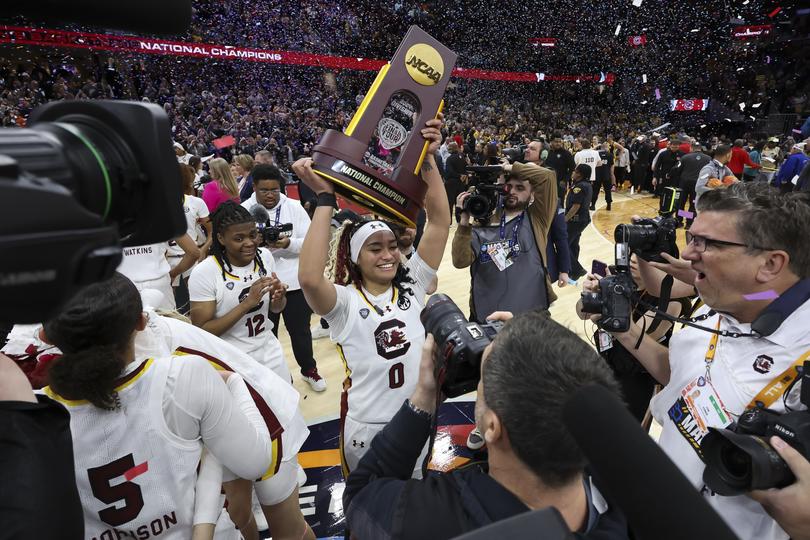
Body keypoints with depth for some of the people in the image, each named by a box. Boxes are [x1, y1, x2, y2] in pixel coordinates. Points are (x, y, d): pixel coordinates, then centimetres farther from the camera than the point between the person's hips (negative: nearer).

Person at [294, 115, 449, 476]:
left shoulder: (412, 286, -4)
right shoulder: (344, 302, -14)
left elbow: (439, 220, -13)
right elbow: (309, 278, -38)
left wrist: (428, 158, -22)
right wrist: (325, 198, -35)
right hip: (366, 427, -3)